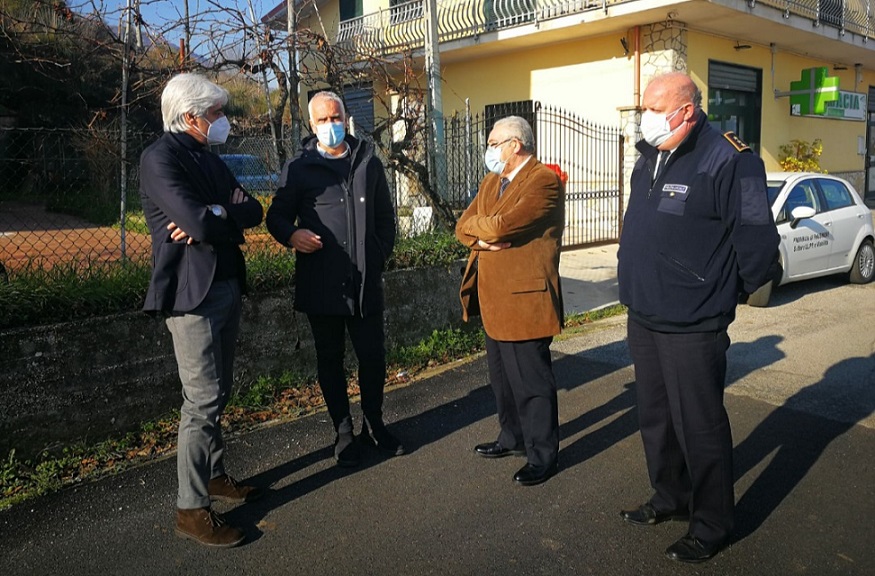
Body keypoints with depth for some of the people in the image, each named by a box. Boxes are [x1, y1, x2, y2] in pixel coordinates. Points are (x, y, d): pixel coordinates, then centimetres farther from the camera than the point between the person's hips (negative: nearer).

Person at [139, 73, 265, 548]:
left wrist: (214, 217, -12)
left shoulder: (209, 158, 15)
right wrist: (227, 213, -6)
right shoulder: (160, 158, -13)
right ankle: (191, 509, 5)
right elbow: (200, 222, -26)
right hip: (191, 294, -9)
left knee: (218, 394, 17)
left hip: (226, 287, 9)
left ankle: (214, 475, 31)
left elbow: (253, 212, 6)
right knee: (203, 401, -6)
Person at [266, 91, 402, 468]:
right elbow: (276, 215, 4)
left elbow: (385, 215, 17)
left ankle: (374, 424, 28)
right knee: (330, 360, 9)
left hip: (366, 282, 2)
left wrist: (381, 256, 6)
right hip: (320, 284, -1)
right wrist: (291, 234, -17)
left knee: (373, 356, 7)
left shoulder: (368, 163, 10)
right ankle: (344, 433, 24)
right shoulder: (298, 167, 2)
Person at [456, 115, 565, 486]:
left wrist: (478, 226, -4)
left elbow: (503, 225, -24)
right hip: (494, 298, 9)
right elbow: (463, 227, 8)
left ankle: (543, 455, 15)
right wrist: (484, 237, -13)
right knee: (502, 377, 19)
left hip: (525, 296, -9)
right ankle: (513, 437, 36)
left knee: (531, 380, 0)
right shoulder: (491, 182, 17)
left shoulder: (544, 180, -13)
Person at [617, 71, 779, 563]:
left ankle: (712, 525, 21)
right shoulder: (650, 159, 11)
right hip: (643, 318, 8)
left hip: (692, 326, -8)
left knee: (700, 427, 3)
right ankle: (671, 498, 39)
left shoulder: (728, 161, -15)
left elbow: (758, 242, -15)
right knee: (655, 418, 19)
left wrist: (724, 292, -4)